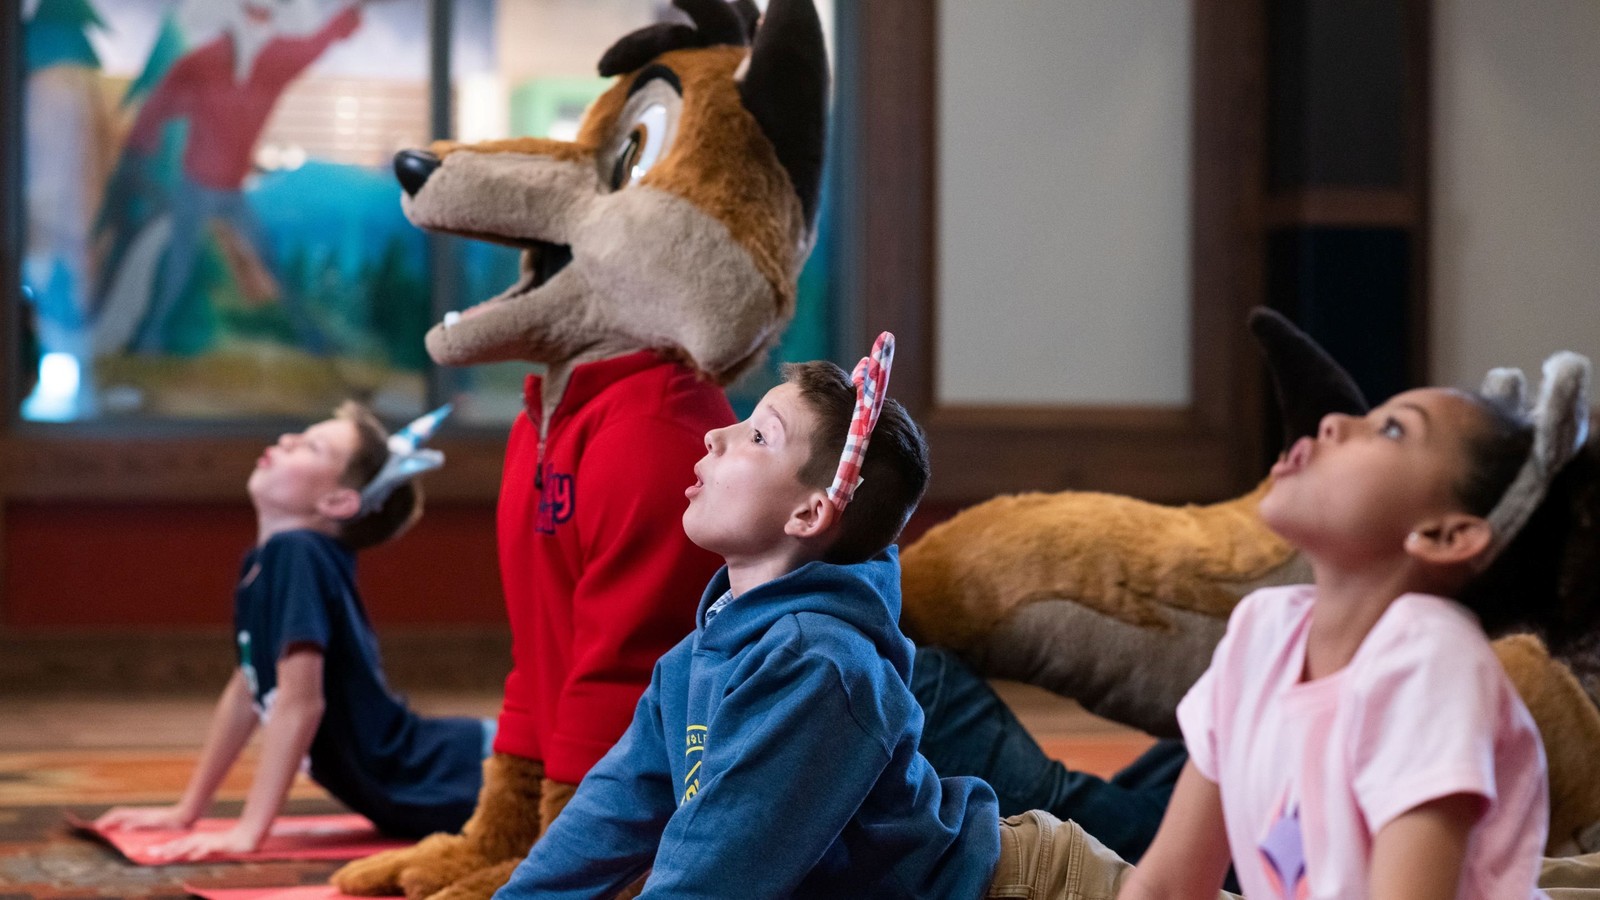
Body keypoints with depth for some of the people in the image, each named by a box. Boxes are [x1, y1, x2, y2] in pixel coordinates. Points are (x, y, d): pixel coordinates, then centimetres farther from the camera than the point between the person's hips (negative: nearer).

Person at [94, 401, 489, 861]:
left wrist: (246, 833, -27)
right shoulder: (262, 563, 6)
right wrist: (186, 811, 17)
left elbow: (300, 700, -27)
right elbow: (246, 690, 16)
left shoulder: (296, 554, -21)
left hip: (448, 780, -9)